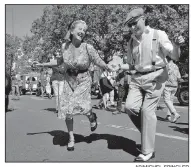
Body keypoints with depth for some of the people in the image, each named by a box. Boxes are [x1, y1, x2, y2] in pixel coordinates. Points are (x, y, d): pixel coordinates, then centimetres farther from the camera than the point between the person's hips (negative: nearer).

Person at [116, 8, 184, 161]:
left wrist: (176, 45, -33)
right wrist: (120, 67, 1)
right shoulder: (131, 42, 11)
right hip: (138, 78, 5)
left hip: (155, 77, -5)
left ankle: (148, 151, 5)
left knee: (147, 111, -8)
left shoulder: (158, 35, -5)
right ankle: (148, 131, 16)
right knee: (130, 106, -11)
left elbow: (175, 56, -12)